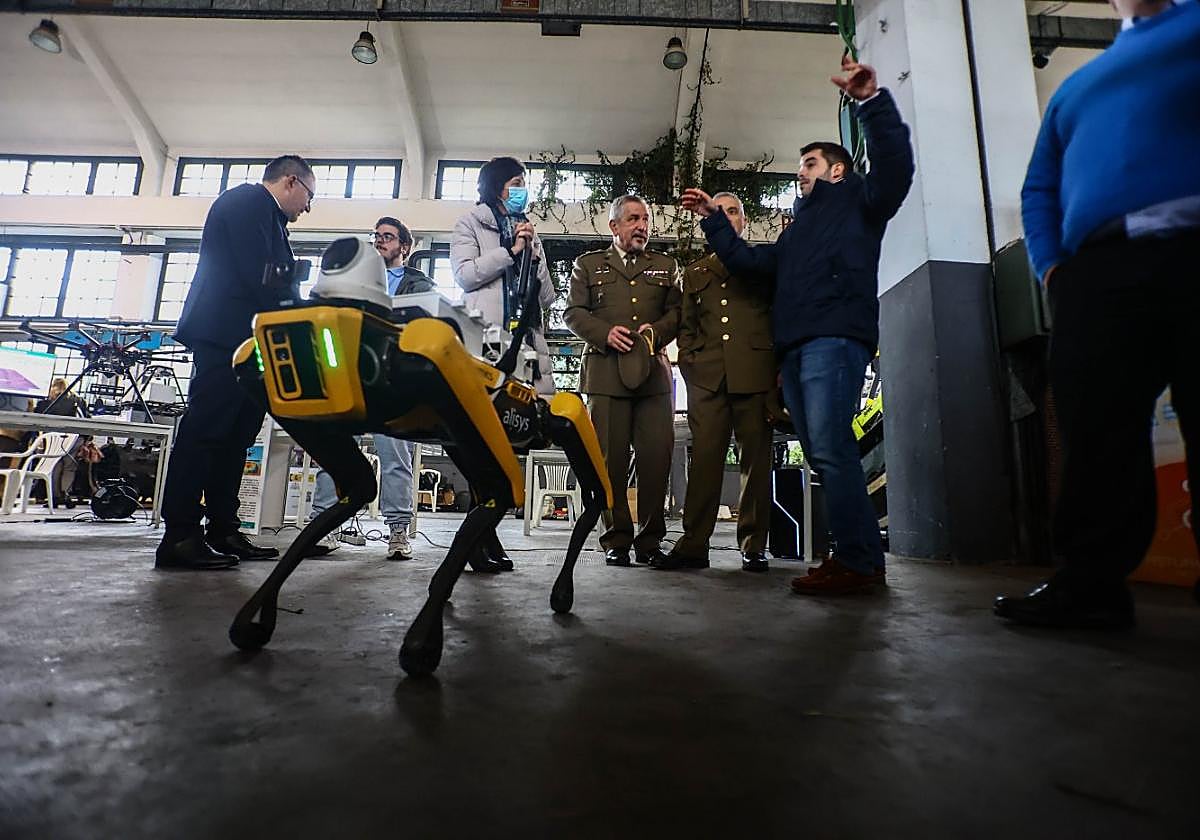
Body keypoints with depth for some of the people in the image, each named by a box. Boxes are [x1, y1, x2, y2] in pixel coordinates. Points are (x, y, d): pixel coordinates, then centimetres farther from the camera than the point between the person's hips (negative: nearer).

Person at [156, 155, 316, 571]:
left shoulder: (264, 213, 27)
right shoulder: (249, 200, -3)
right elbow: (258, 275, -15)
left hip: (244, 339, 10)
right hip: (227, 334, -10)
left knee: (234, 435, 7)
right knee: (205, 430, -11)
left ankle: (222, 531, 11)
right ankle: (179, 537, -8)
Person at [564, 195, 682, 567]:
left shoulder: (665, 266, 22)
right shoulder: (588, 265, 17)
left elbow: (677, 311, 14)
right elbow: (573, 312, 9)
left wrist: (657, 330, -6)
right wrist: (605, 333, -8)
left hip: (654, 373, 2)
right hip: (606, 372, -1)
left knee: (657, 457, -5)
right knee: (611, 460, -2)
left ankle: (650, 541, 7)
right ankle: (616, 540, 8)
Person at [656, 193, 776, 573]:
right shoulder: (695, 272, 24)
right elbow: (686, 325, 22)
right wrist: (689, 362, 6)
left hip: (755, 373, -1)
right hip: (707, 377, 1)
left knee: (756, 458, -1)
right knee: (704, 459, -5)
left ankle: (753, 546, 7)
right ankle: (693, 545, -2)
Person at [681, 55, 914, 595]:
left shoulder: (856, 200, 15)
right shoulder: (797, 230, 35)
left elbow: (894, 164, -4)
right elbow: (747, 262, 29)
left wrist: (872, 100, -12)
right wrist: (713, 219, 27)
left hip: (835, 338, -8)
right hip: (795, 347, 8)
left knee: (830, 448, -19)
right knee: (823, 454, 3)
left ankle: (857, 562, -14)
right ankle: (860, 557, 7)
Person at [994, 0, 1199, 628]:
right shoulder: (1074, 88, 32)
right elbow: (1039, 190, 25)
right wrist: (1049, 265, 6)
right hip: (1097, 273, 3)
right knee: (1096, 439, -4)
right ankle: (1090, 584, -1)